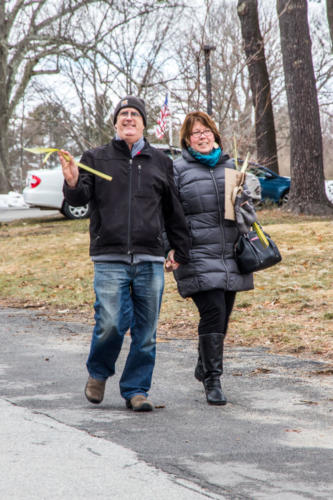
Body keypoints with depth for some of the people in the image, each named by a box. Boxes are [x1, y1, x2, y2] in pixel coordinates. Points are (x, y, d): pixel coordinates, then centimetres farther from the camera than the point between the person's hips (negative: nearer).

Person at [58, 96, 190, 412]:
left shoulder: (160, 162, 15)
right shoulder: (97, 158, 10)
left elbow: (173, 211, 21)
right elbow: (81, 198, -1)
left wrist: (181, 251, 22)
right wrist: (73, 184, -23)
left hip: (150, 261, 2)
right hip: (110, 259, -2)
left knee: (145, 332, 2)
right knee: (111, 324, -12)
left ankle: (136, 389, 15)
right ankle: (98, 373, 15)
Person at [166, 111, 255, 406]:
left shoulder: (229, 166, 16)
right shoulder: (177, 170, 1)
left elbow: (246, 203, 25)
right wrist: (170, 250, -9)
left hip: (230, 255, 5)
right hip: (198, 256, -5)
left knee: (222, 316, 11)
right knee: (213, 312, -16)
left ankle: (204, 368, 32)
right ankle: (213, 381, -10)